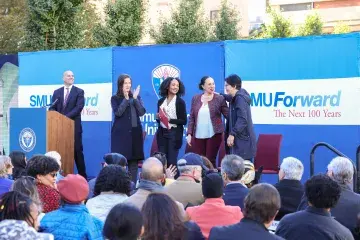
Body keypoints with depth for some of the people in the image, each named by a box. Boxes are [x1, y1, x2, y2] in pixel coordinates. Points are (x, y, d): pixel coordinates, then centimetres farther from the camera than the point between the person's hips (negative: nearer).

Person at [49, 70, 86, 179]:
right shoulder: (57, 92, 14)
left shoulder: (79, 92, 3)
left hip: (74, 126, -3)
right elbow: (52, 108, 10)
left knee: (77, 150, -1)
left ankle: (82, 176, 4)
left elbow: (79, 107, -9)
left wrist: (66, 117, -19)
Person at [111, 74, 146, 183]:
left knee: (134, 160, 3)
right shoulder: (115, 98, 3)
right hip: (121, 133, -3)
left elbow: (142, 112, -1)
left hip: (135, 132, 3)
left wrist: (135, 98, -9)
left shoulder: (135, 97, 11)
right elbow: (118, 112, -13)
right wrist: (126, 99, -16)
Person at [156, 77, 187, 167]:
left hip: (174, 133, -4)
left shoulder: (180, 102, -2)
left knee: (172, 161, -3)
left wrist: (170, 120, -15)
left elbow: (184, 121, -6)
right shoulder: (161, 101, 10)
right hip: (162, 133, 4)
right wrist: (158, 118, -4)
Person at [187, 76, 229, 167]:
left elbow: (228, 115, -2)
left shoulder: (219, 98, 0)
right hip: (198, 136, 3)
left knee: (210, 160, -1)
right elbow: (191, 118, 9)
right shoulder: (195, 99, 8)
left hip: (214, 135, -3)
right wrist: (189, 134, 2)